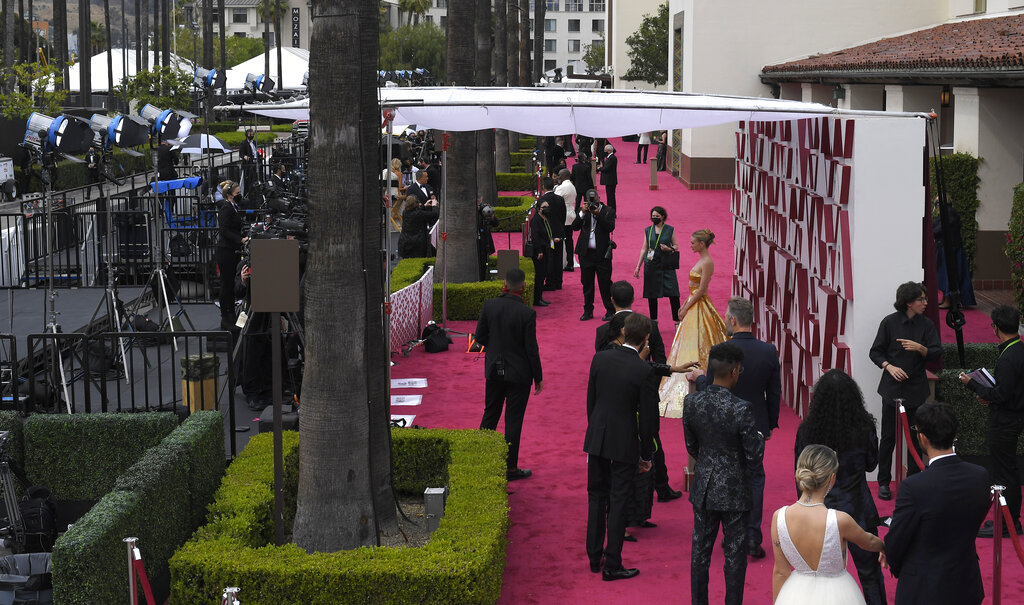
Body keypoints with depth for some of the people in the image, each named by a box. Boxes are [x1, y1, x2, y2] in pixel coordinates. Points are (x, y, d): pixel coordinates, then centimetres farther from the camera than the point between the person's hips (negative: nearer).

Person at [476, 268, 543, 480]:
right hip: (519, 373, -4)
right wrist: (538, 378, -5)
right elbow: (531, 349, -15)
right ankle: (510, 468, 12)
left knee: (490, 415, 19)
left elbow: (480, 337, -1)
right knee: (513, 420, 5)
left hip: (494, 370, 4)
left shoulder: (489, 305, -8)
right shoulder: (527, 313, -19)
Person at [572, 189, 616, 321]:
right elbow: (575, 227, -2)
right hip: (586, 253, 3)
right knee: (587, 283, 9)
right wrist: (582, 213, -13)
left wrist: (598, 214, -21)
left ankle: (610, 311, 8)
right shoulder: (583, 211, 9)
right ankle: (588, 310, 18)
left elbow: (610, 227, -14)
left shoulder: (608, 211, 1)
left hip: (602, 253, -3)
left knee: (605, 283, -1)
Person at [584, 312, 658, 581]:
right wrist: (646, 455, 0)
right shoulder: (644, 371, -15)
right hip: (624, 443, -4)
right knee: (618, 502, 4)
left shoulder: (600, 358, -3)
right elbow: (648, 416, -10)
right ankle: (612, 566, 9)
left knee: (597, 497, 17)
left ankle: (594, 557, 26)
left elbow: (590, 400, 6)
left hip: (597, 438, 4)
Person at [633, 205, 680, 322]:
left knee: (672, 294, -10)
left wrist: (669, 249, -11)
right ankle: (653, 321, 15)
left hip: (667, 265, -2)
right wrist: (638, 266, 12)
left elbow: (676, 245, 11)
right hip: (651, 266, 2)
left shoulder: (670, 230, 3)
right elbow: (644, 249, 14)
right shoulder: (648, 230, 9)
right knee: (651, 294, 5)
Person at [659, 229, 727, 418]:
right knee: (691, 344, 14)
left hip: (699, 308, -10)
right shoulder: (701, 260, 11)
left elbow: (701, 290, -19)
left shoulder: (707, 263, -18)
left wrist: (687, 308, -15)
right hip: (693, 305, 10)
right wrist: (683, 306, 14)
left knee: (696, 346, -6)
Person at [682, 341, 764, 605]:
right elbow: (755, 457, -16)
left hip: (703, 488, 5)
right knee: (735, 555, 9)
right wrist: (759, 437, 4)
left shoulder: (692, 402, -8)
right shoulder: (741, 410, -23)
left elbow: (691, 446, 4)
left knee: (700, 551, 17)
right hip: (734, 492, -4)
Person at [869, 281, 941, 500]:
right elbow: (875, 352, 1)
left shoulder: (926, 324, 2)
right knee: (888, 437, 1)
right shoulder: (890, 322, -4)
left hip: (916, 389, 2)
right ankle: (884, 483, 11)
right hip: (893, 388, -2)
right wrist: (889, 366, -15)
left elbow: (937, 353, -2)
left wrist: (920, 348, -20)